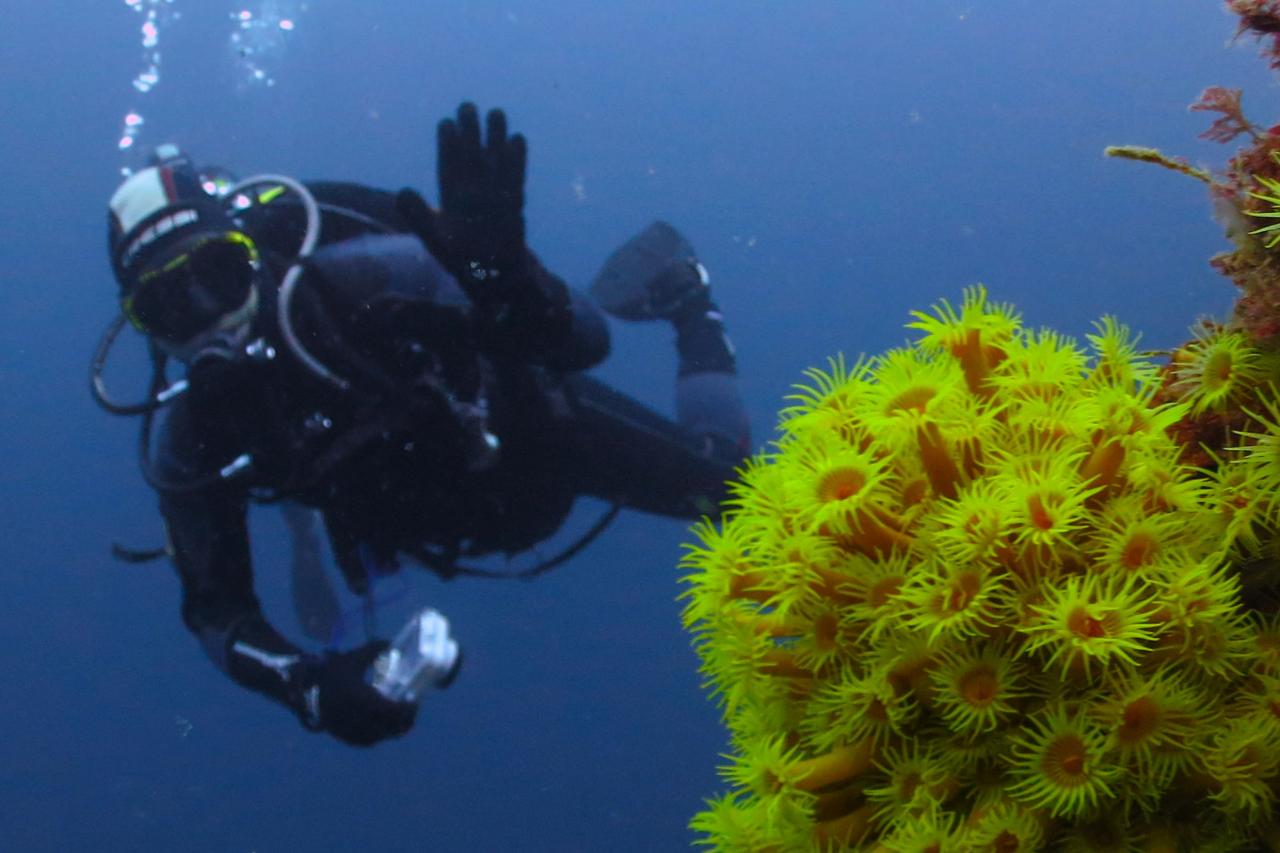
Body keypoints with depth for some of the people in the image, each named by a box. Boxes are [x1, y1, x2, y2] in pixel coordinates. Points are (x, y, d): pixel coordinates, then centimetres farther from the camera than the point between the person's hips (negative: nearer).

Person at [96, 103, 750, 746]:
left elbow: (582, 345, -42)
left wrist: (502, 273, -65)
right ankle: (619, 292, 53)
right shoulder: (189, 442, -30)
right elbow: (217, 608, -22)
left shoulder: (359, 276, -42)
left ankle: (681, 293, 35)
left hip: (536, 430, -4)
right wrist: (307, 687, -43)